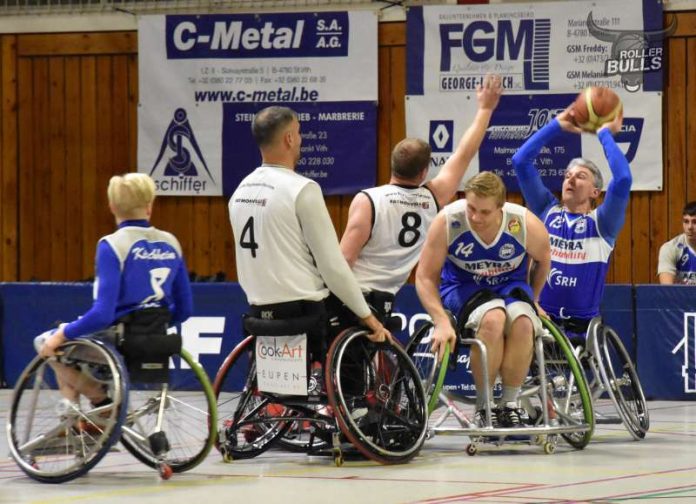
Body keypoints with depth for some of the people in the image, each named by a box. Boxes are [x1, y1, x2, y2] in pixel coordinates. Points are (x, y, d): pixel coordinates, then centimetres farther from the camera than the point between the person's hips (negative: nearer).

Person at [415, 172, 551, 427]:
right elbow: (425, 277, -15)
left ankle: (510, 404, -14)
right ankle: (483, 405, -19)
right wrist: (442, 322, -27)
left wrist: (531, 300, 12)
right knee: (492, 318, -37)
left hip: (510, 284, 2)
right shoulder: (447, 221, -24)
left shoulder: (526, 224, -21)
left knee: (522, 322, -35)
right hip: (463, 287, -1)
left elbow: (543, 260, 4)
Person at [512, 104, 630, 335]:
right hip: (541, 319, 2)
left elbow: (623, 180, -14)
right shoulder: (547, 211, 10)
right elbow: (520, 161, 7)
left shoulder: (601, 222, 3)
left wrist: (605, 134, -3)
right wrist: (557, 126, 7)